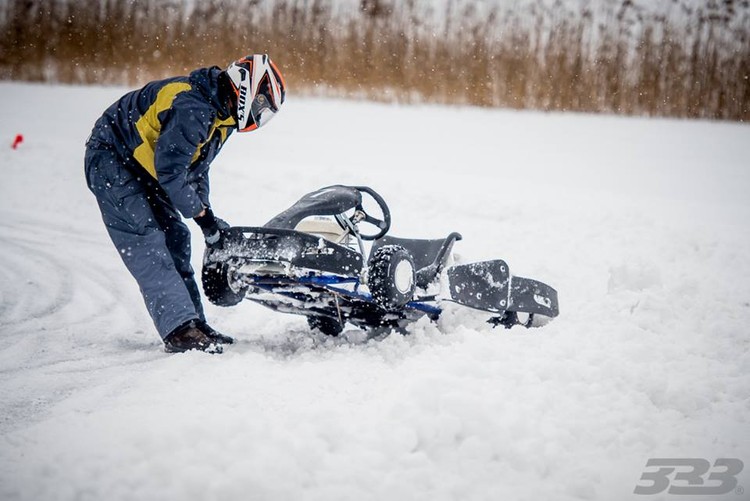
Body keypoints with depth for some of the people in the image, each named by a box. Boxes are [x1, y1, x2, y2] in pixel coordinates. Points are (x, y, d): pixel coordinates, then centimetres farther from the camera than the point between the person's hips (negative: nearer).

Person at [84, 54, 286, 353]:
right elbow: (169, 169, -28)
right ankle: (180, 329, -24)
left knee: (175, 239, 5)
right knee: (147, 244, -17)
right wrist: (200, 213, -17)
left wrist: (208, 217, 6)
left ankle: (194, 324, 9)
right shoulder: (192, 108, -29)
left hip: (142, 169, 10)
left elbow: (197, 167, 14)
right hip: (111, 162, -10)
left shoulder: (220, 115, 4)